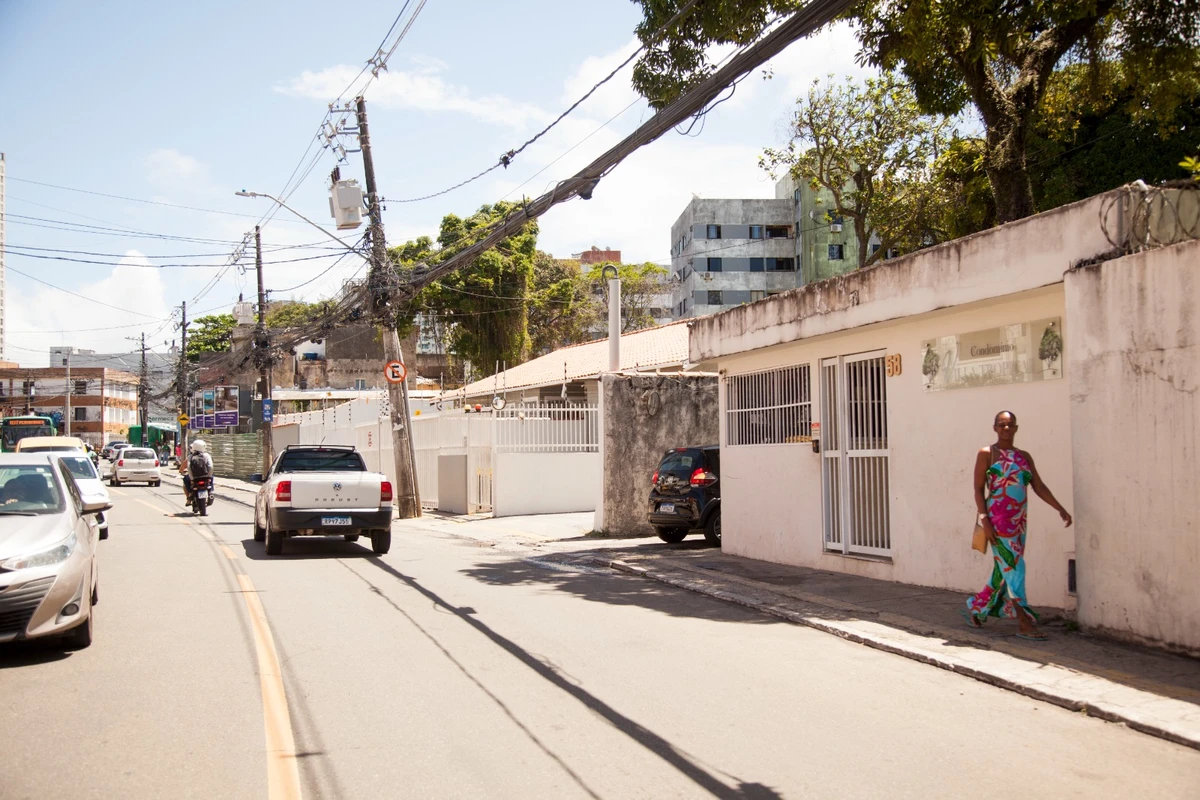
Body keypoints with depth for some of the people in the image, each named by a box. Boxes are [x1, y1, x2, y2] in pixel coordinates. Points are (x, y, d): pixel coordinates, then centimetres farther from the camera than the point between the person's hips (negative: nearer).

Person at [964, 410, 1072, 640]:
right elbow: (978, 489, -5)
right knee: (1014, 567, -10)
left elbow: (1039, 486, 9)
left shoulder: (1024, 457, 14)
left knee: (1005, 570, 11)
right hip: (998, 519, -6)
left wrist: (1060, 508, -1)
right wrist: (984, 519, -14)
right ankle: (1024, 623, -8)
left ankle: (975, 608, 27)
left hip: (1019, 520, 6)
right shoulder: (986, 454, -2)